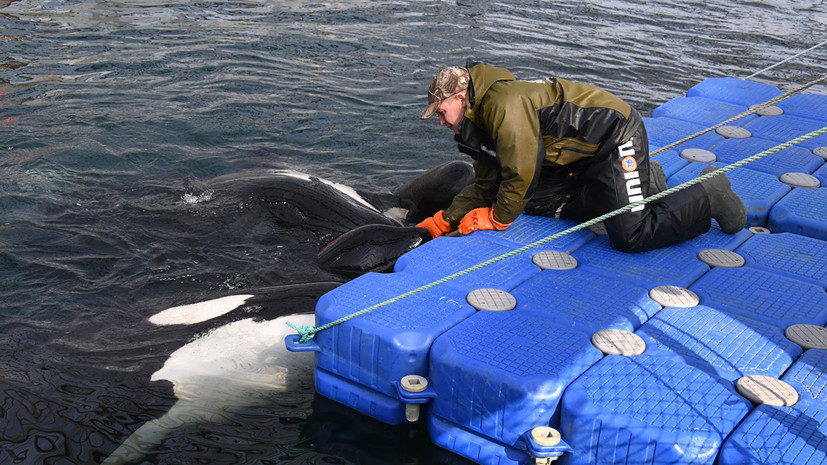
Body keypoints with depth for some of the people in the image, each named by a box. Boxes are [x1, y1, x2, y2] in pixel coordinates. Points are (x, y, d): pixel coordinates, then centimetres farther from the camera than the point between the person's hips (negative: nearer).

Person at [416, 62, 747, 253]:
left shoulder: (505, 103, -21)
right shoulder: (481, 122, 12)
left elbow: (521, 174, -22)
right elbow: (485, 187, 14)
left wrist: (496, 219, -9)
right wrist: (443, 221, 7)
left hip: (616, 134, -10)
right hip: (586, 154, 10)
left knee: (631, 236, -17)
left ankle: (710, 196, 4)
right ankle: (645, 181, 17)